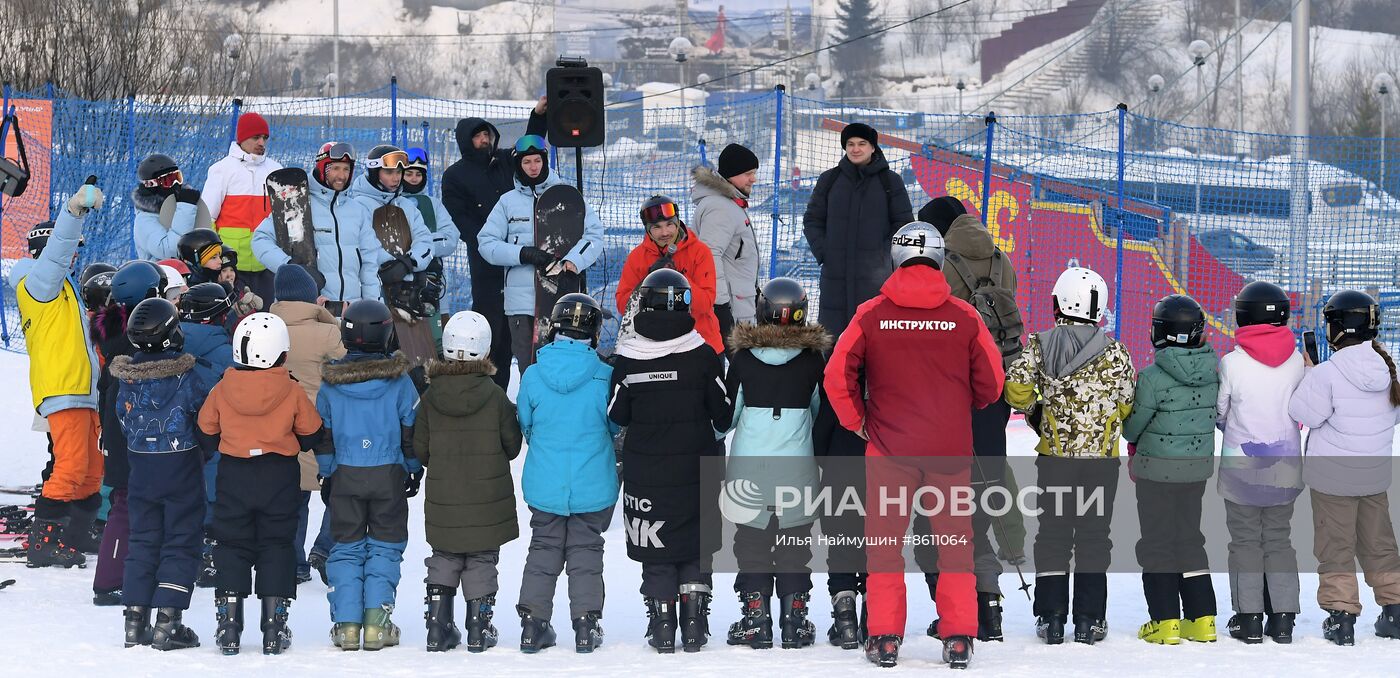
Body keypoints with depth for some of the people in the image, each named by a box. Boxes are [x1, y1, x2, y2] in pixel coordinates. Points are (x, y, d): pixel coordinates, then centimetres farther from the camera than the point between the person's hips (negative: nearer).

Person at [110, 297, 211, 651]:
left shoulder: (126, 379, -2)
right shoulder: (185, 376, -16)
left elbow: (125, 421, 7)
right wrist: (203, 453, 9)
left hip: (141, 469, 5)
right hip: (182, 467, -5)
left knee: (143, 542, 14)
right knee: (181, 544, 2)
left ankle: (135, 621, 12)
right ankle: (167, 622, -4)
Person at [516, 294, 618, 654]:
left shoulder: (533, 375, -8)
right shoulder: (605, 376, -12)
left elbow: (525, 425, 6)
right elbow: (617, 426, 3)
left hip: (544, 485, 1)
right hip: (593, 486, -1)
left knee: (543, 549, 14)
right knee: (586, 551, 10)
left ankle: (533, 623, 13)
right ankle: (586, 624, 7)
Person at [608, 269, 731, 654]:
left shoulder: (627, 358, -9)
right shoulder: (703, 354, -10)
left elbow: (616, 416, -2)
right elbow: (723, 412, -3)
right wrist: (717, 437, 19)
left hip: (645, 471, 0)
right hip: (696, 470, 0)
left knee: (656, 550, 9)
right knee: (697, 545, 13)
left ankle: (662, 626, 8)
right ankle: (694, 622, 10)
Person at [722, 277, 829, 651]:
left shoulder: (743, 357, -4)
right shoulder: (813, 358, -2)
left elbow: (727, 412, 2)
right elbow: (823, 411, 9)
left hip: (748, 466, -1)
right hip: (797, 465, 1)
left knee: (751, 540, 6)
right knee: (795, 542, 8)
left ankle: (754, 619, 4)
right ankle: (794, 622, 8)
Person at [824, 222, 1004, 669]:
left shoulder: (871, 315, -6)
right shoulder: (964, 317, -4)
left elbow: (837, 376, -7)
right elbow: (991, 383, 1)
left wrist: (856, 421, 9)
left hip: (888, 448, 0)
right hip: (951, 449, 1)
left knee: (884, 541, 10)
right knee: (955, 540, 11)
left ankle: (884, 636, 9)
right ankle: (958, 637, 10)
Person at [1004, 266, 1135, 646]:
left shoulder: (1040, 346, -5)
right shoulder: (1114, 352, -7)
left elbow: (1017, 392, -7)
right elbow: (1128, 405, -1)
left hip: (1054, 458, 1)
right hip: (1102, 459, 0)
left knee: (1052, 534, 9)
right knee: (1093, 536, 8)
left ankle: (1051, 618, 7)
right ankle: (1089, 620, 8)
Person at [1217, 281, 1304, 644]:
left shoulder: (1232, 363, -15)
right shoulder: (1296, 360, -6)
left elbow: (1219, 414, -3)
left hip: (1242, 467, -3)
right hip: (1285, 465, 3)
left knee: (1245, 540, 8)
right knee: (1279, 539, 13)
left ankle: (1249, 617, 9)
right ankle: (1283, 618, 11)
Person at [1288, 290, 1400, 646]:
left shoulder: (1327, 374, -22)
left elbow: (1303, 413, -13)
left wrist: (1307, 374, -3)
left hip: (1332, 475, -5)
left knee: (1336, 545, 4)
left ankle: (1341, 615, 3)